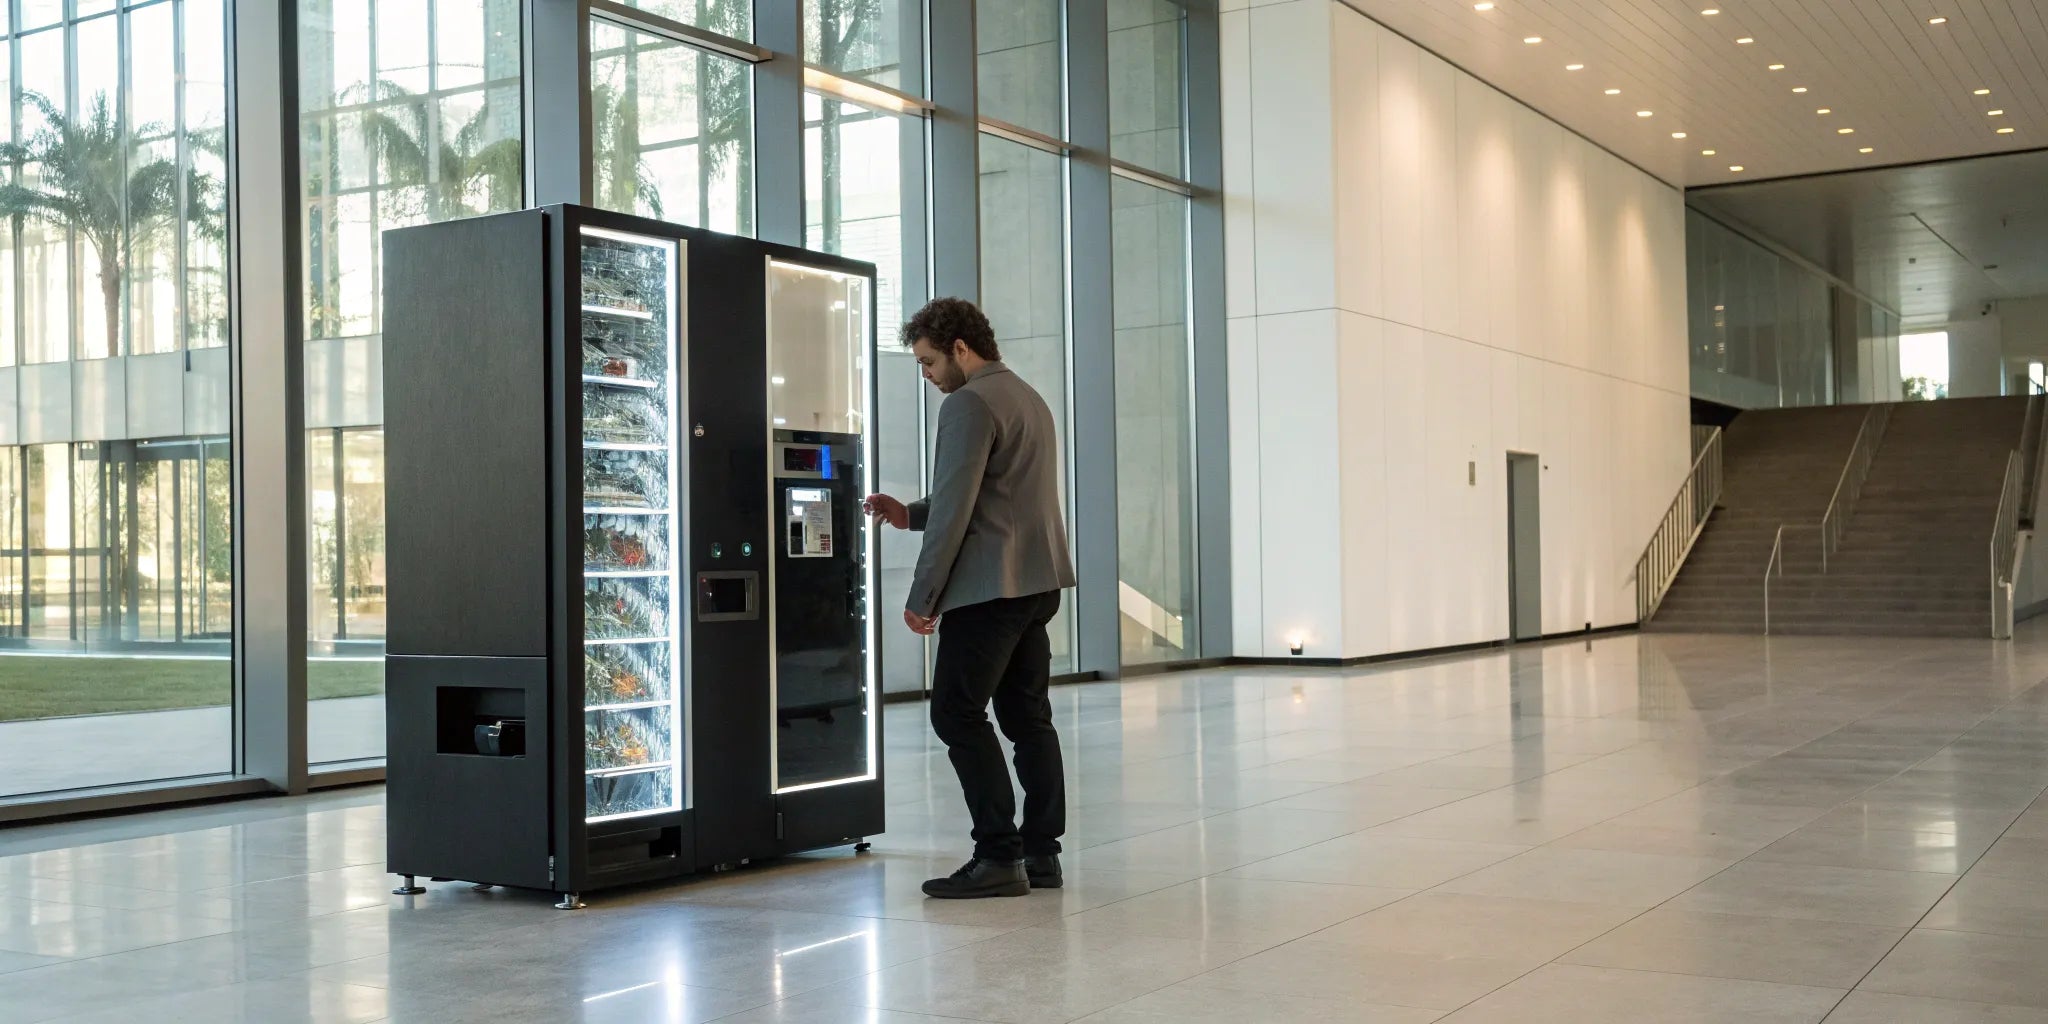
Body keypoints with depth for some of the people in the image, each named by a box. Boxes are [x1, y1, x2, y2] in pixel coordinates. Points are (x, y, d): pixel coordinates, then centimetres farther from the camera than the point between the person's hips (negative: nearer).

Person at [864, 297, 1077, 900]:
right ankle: (1041, 854, 14)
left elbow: (955, 508, -16)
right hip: (1038, 582, 10)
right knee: (1027, 714, 11)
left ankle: (999, 858, -6)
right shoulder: (1028, 398, 19)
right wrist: (909, 515, 19)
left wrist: (923, 596, -11)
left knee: (957, 714, -5)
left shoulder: (969, 404, -12)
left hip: (990, 588, -10)